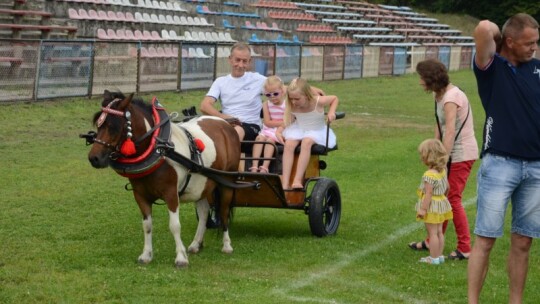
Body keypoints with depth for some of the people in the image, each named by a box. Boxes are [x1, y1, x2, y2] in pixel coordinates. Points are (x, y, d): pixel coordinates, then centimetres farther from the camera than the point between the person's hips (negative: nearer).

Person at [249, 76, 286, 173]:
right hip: (267, 130, 4)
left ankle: (264, 168, -40)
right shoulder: (266, 105, 4)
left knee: (270, 139, -30)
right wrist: (282, 122, -9)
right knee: (259, 138, -25)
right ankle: (254, 167, -34)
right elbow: (267, 122, -3)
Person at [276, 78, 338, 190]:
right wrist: (278, 131, -20)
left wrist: (331, 112, -15)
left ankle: (297, 181, -42)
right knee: (288, 144, -30)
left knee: (306, 142, -38)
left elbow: (334, 98, 1)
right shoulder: (292, 107, -9)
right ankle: (285, 184, -35)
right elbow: (286, 123, -1)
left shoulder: (318, 102, -18)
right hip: (298, 130, 3)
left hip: (317, 131, -3)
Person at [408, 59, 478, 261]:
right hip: (452, 153, 10)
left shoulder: (450, 98, -21)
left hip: (461, 154, -10)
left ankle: (465, 249, 1)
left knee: (453, 199, -6)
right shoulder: (439, 95, 9)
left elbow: (450, 133, -27)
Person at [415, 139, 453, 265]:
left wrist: (423, 209, -20)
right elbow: (447, 187, 13)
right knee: (439, 231, 16)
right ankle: (439, 255, 22)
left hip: (432, 206, -9)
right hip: (441, 204, 9)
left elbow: (429, 193, -24)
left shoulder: (429, 175, -24)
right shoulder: (443, 171, 3)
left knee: (432, 232, -1)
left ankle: (434, 258, 3)